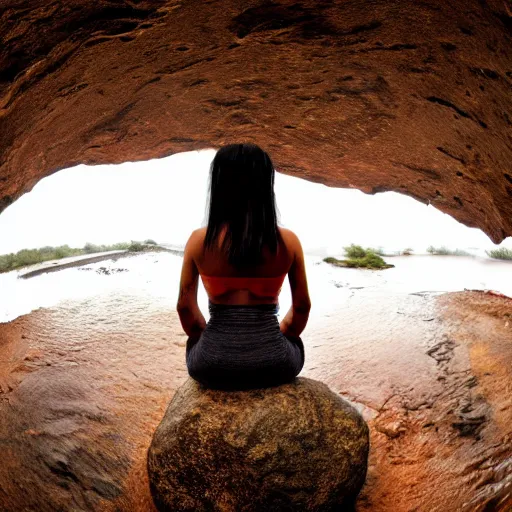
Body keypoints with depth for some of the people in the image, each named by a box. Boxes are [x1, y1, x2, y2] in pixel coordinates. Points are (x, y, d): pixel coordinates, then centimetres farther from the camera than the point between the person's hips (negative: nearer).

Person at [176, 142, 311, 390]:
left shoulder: (199, 240, -9)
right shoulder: (288, 241, -9)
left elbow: (185, 307, 1)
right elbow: (302, 307, 1)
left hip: (213, 366, 0)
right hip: (273, 363, 0)